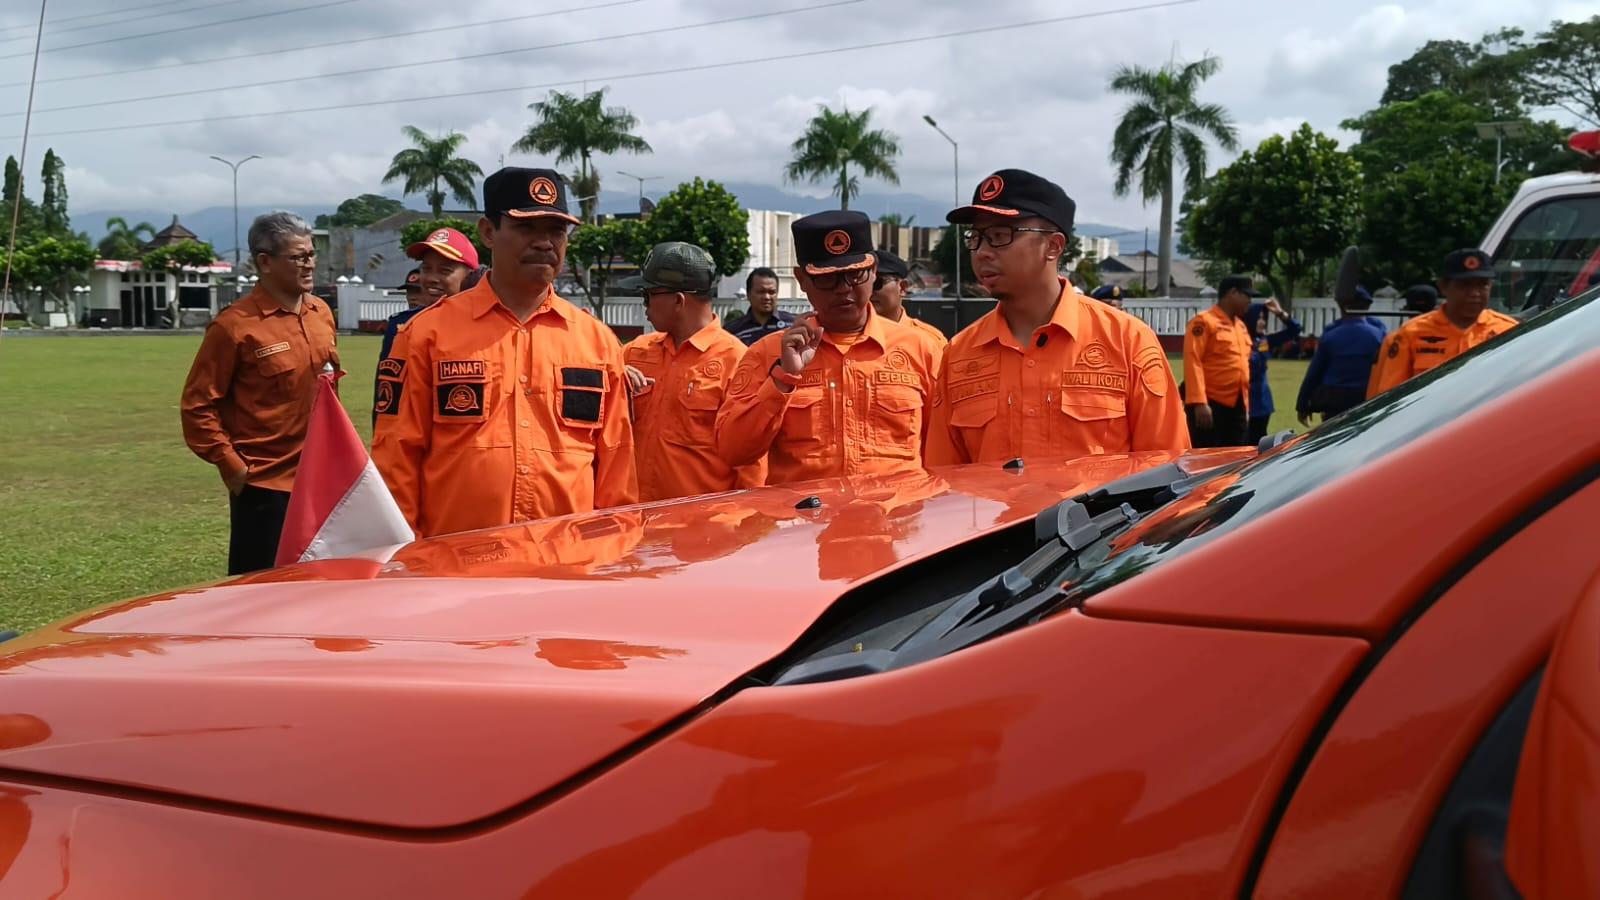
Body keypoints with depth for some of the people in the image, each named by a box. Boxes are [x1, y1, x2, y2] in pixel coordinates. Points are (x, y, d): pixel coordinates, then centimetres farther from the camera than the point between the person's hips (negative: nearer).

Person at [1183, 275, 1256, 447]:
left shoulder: (1241, 326, 17)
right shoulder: (1204, 322, -8)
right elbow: (1192, 362, -17)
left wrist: (1245, 404, 19)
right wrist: (1199, 403, -24)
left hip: (1237, 408, 8)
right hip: (1210, 406, -8)